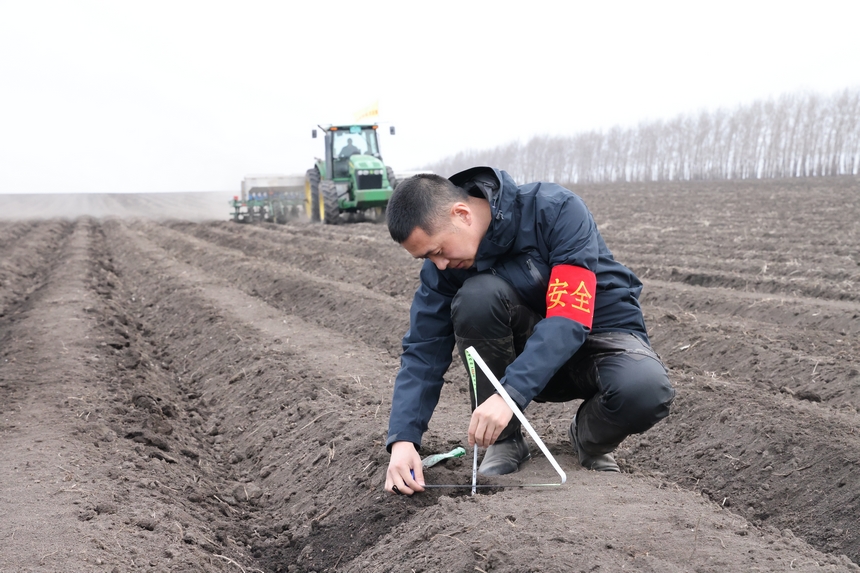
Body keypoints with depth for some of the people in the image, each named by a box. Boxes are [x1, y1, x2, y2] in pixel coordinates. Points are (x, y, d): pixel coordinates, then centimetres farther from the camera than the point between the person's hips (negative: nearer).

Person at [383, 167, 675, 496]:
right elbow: (424, 351, -11)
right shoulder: (443, 264, -11)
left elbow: (570, 318, -31)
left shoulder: (557, 210, -24)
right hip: (524, 349, 3)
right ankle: (504, 440, -11)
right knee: (477, 295, -29)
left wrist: (510, 393, -42)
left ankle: (590, 440, 0)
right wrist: (403, 439, -24)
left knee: (645, 390, -37)